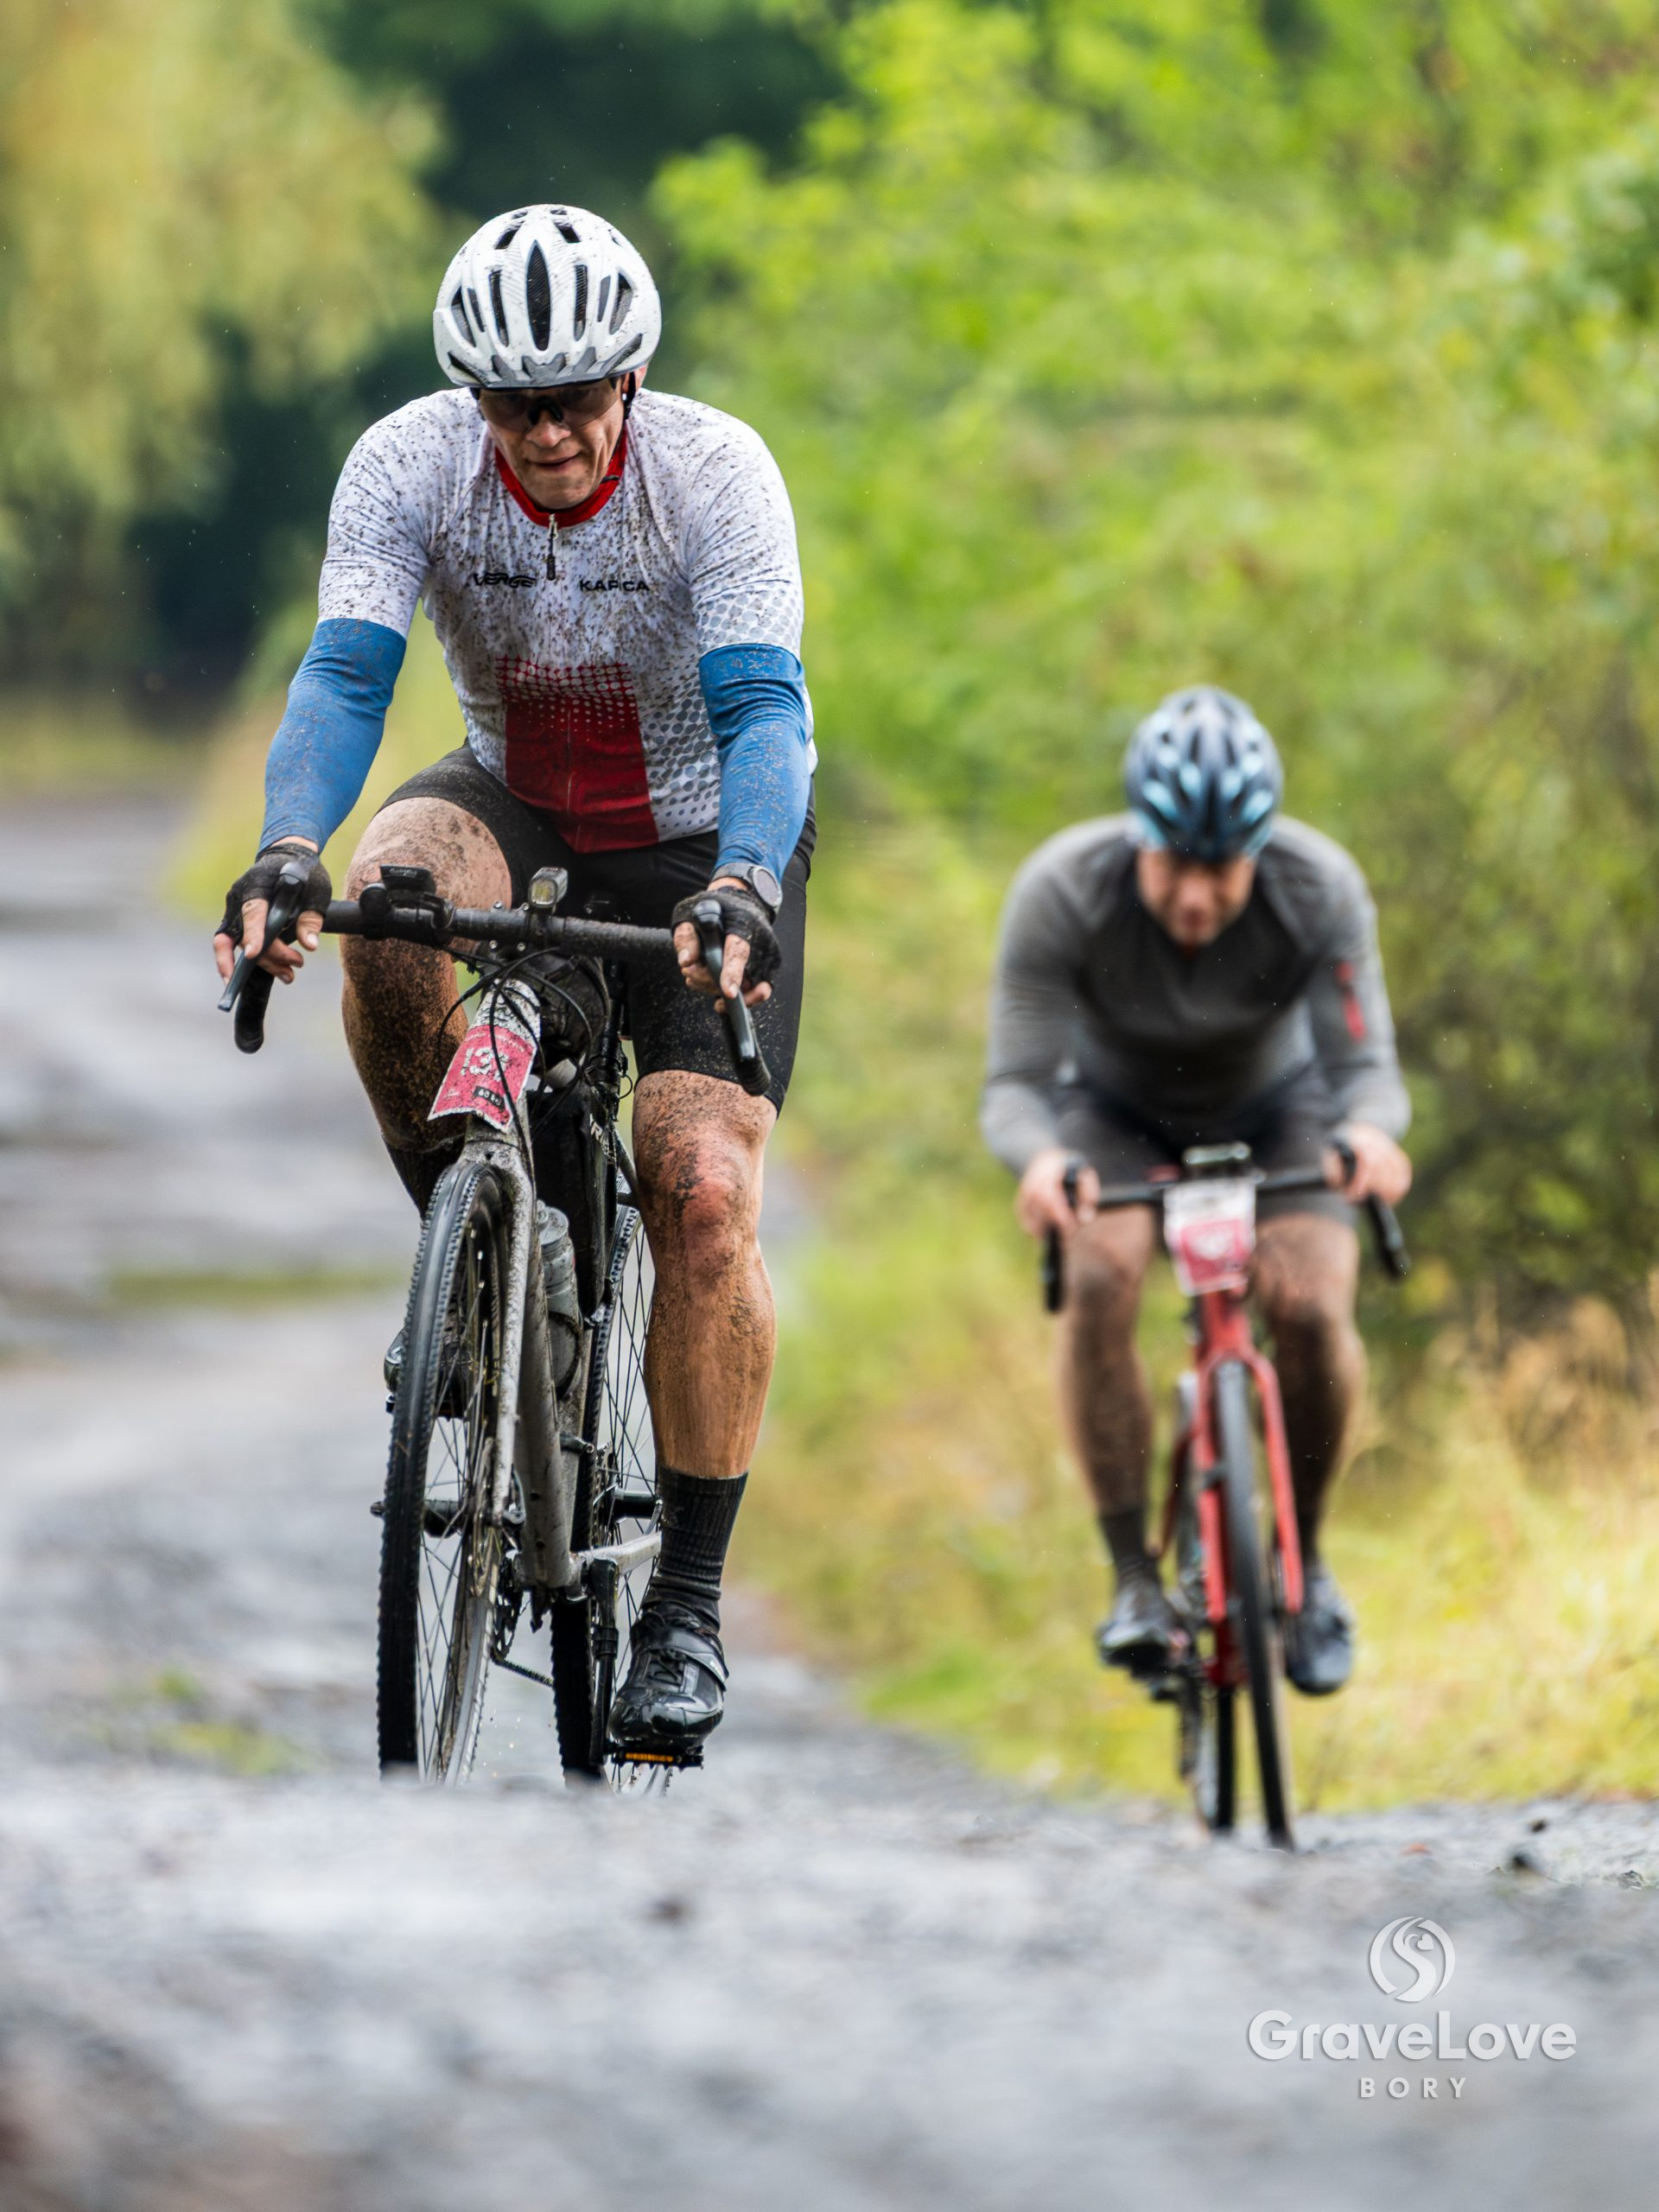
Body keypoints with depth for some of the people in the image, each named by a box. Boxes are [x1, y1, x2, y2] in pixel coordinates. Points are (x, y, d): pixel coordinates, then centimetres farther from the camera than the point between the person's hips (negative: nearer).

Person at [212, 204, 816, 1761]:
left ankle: (687, 1602, -7)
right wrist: (283, 855, -47)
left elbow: (763, 710, -32)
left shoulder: (717, 474, -24)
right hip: (515, 812, 2)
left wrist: (741, 890, -51)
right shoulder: (407, 464, -19)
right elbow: (344, 673, -28)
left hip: (699, 842, -2)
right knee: (384, 890, -35)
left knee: (703, 1195, -18)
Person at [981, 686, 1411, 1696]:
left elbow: (1365, 1063, -30)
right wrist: (1039, 1158, -54)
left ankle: (1305, 1556, 2)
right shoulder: (1061, 892, -32)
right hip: (1117, 1111, 0)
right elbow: (1016, 1087, -31)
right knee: (1101, 1277, -31)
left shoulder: (1321, 890, -31)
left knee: (1310, 1306, -25)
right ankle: (1135, 1577, -19)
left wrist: (1370, 1131, -54)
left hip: (1273, 1109, 1)